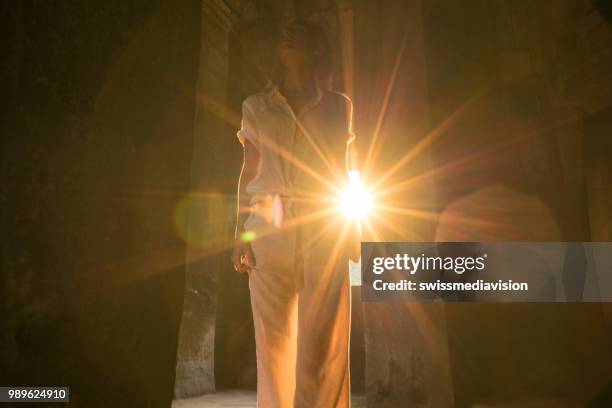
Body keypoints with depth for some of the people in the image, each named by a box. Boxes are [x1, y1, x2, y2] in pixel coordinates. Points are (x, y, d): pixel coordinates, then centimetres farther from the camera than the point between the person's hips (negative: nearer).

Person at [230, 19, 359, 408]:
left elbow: (340, 170, 13)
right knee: (273, 339, 5)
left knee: (322, 341, -2)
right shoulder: (256, 106, 11)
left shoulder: (338, 106, 11)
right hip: (269, 231, 1)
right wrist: (241, 235, 0)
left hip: (324, 231, 0)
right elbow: (248, 172, 7)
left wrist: (349, 231, 8)